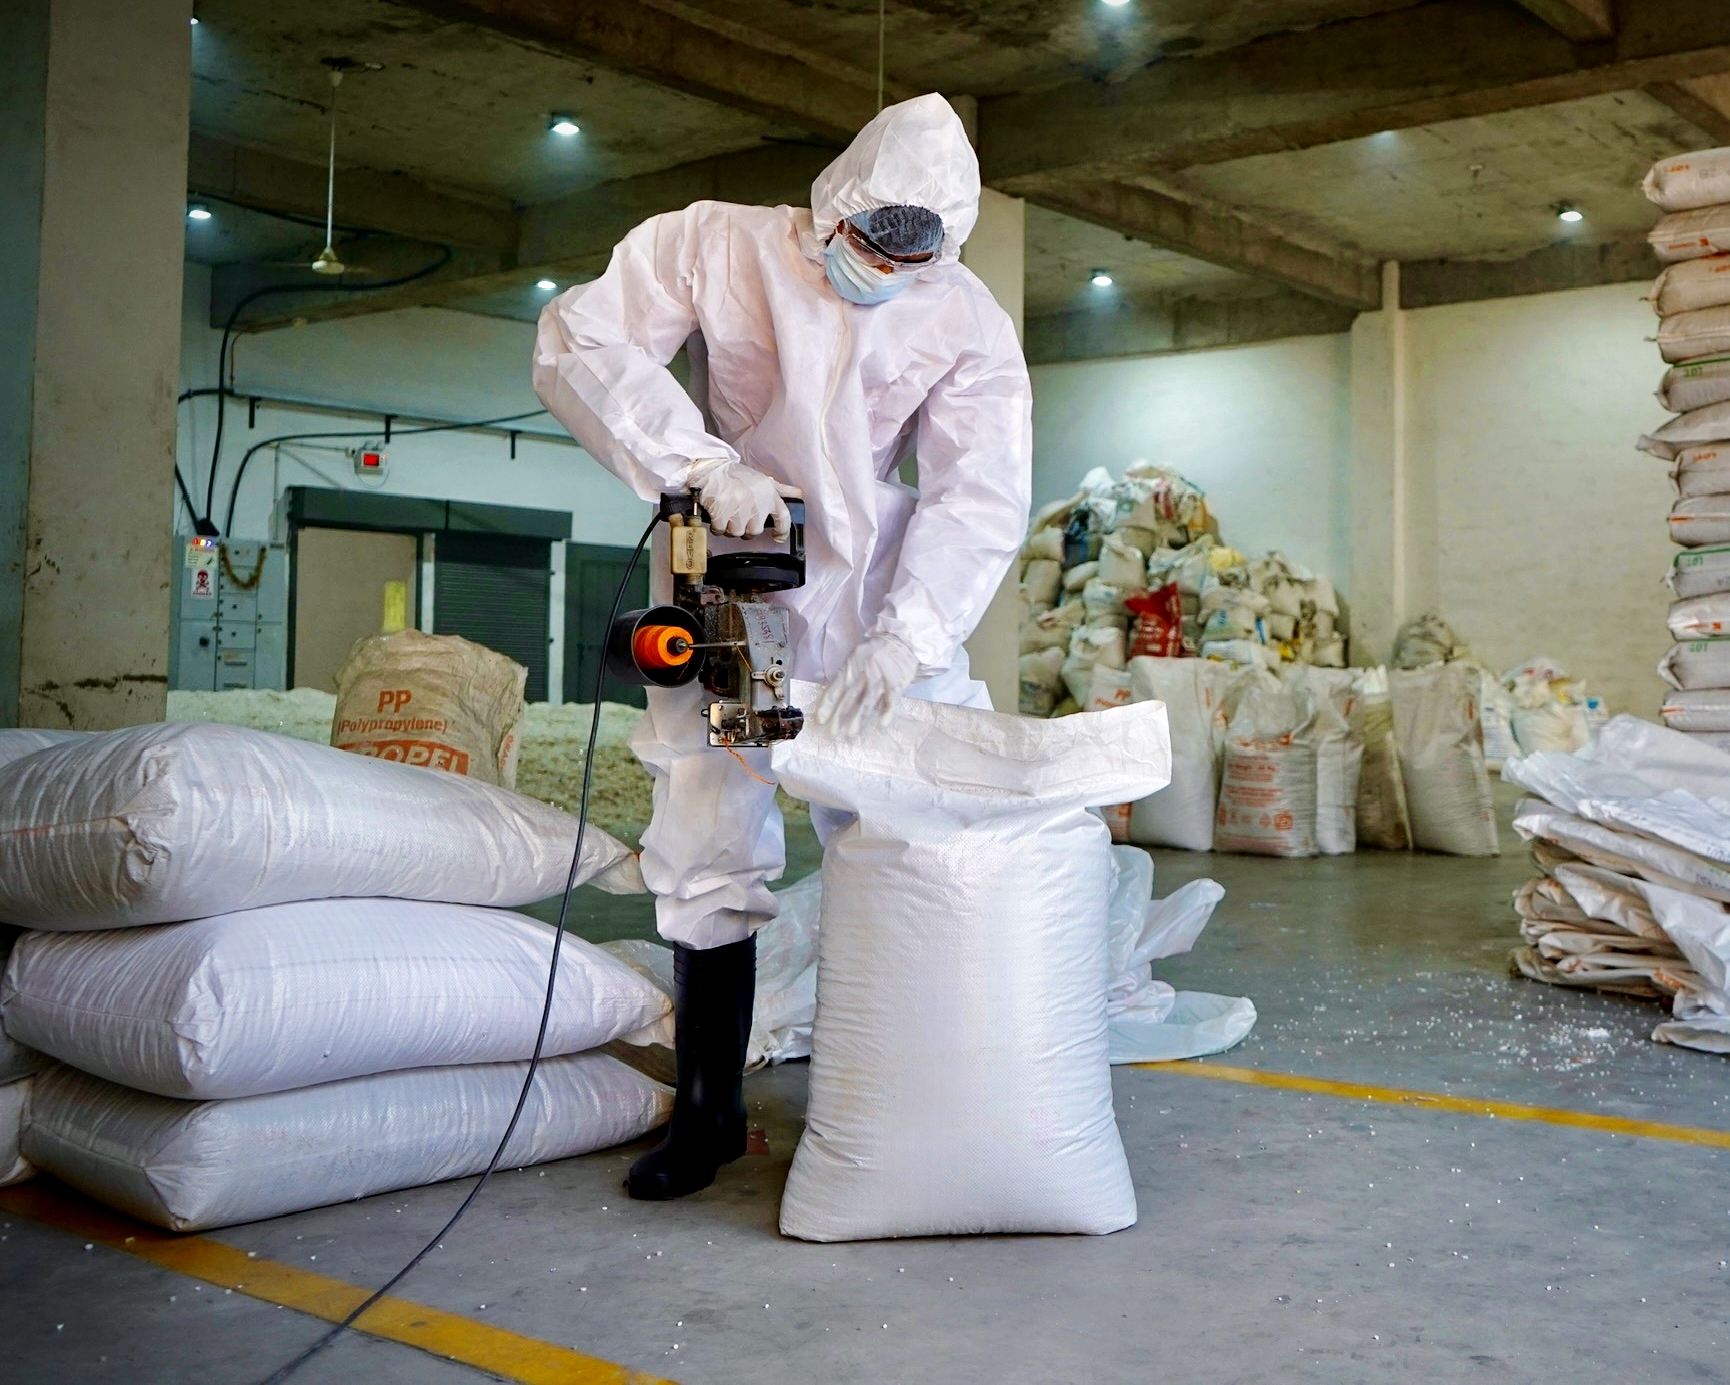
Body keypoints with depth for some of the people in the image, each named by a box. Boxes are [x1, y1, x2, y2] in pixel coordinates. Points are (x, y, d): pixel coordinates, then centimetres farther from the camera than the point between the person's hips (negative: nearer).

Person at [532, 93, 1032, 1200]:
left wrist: (906, 634, -31)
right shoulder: (716, 247, -9)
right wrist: (706, 464, -29)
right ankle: (710, 1111, 15)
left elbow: (983, 495, -15)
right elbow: (579, 344, -15)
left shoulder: (967, 321, -6)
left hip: (875, 594, 1)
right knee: (710, 848, 0)